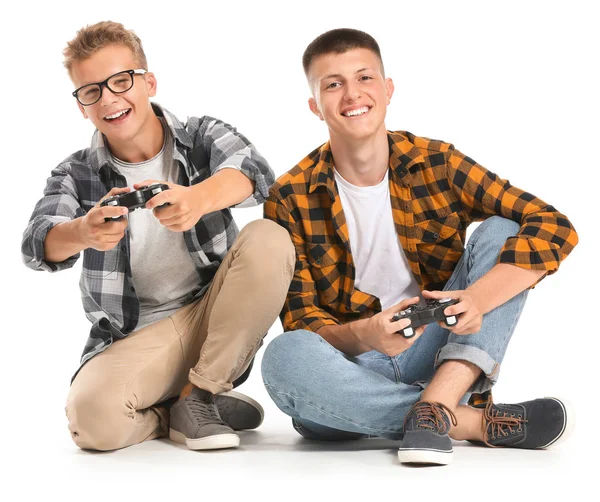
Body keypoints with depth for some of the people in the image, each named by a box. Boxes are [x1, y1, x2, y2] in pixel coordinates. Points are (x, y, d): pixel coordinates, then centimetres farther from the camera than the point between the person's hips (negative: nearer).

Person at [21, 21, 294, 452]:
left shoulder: (203, 138, 1)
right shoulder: (75, 176, 3)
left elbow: (256, 172, -22)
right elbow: (38, 245, -16)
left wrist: (198, 199, -46)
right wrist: (83, 233, -41)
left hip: (218, 324, 2)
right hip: (135, 338, -1)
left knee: (269, 240, -25)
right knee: (93, 417, -33)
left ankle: (196, 397, -13)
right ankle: (181, 413, 2)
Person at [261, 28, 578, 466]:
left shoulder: (436, 163, -1)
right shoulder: (290, 200, -4)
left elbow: (553, 227, -9)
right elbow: (300, 321, -7)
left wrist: (477, 299, -27)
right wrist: (363, 335, -31)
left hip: (434, 356, 2)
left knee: (501, 232, -14)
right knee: (285, 357, -35)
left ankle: (435, 405, -31)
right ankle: (479, 421, -25)